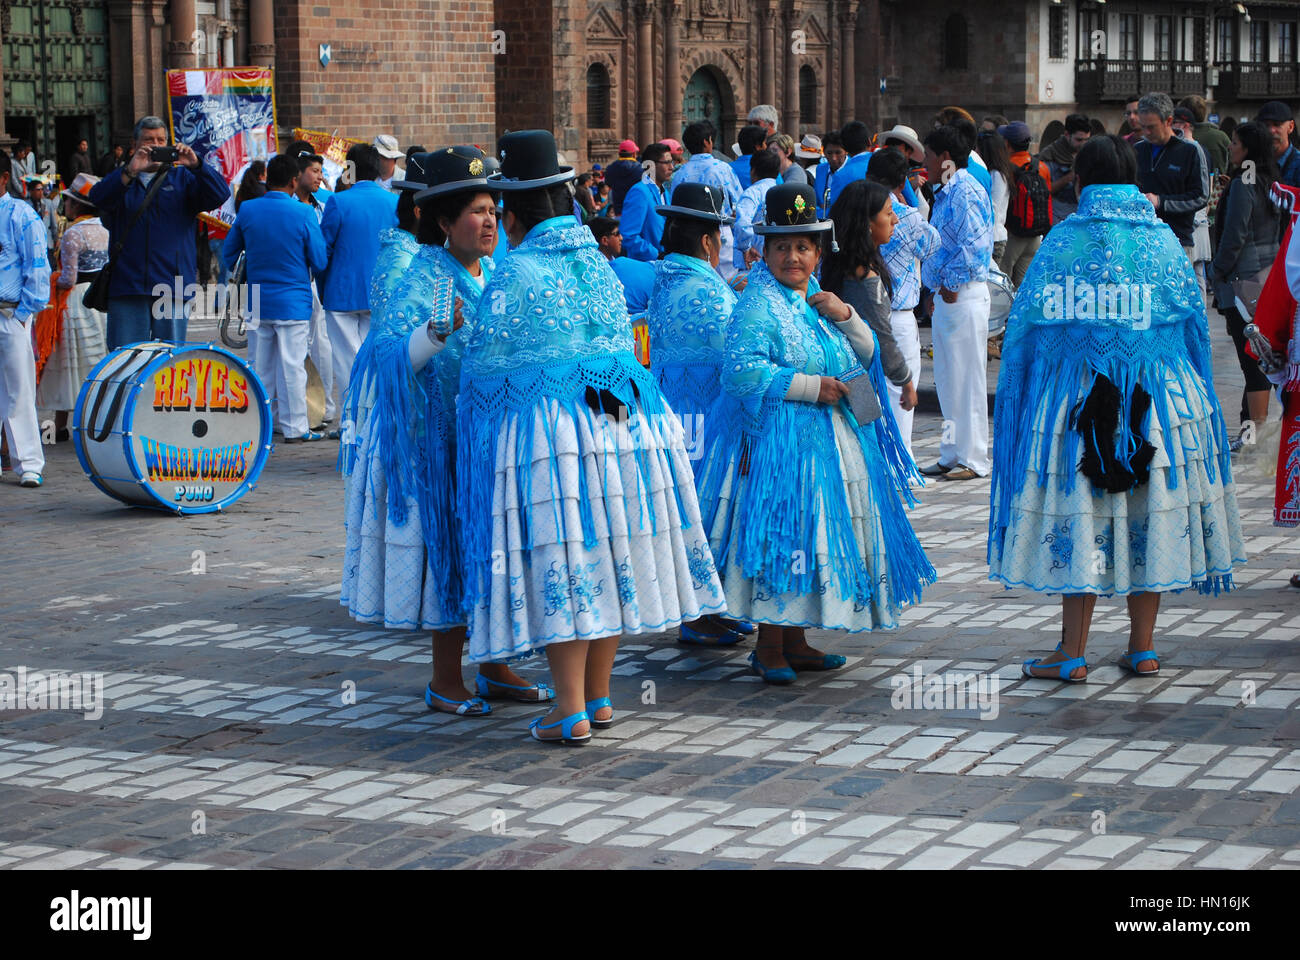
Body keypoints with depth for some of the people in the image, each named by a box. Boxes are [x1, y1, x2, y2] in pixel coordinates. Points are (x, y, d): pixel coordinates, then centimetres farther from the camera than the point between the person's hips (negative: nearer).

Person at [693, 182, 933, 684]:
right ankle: (768, 648, 1)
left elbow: (867, 354, 17)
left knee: (813, 540, 11)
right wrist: (811, 386, -18)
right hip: (778, 441, -8)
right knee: (778, 537, -7)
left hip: (829, 443, 8)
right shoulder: (758, 307, -11)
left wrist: (846, 316, -2)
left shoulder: (819, 300, 15)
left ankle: (795, 642, 20)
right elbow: (740, 371, -22)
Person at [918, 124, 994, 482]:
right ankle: (953, 455, 20)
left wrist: (950, 282, -15)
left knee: (967, 378, -5)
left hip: (964, 296, -10)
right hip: (947, 295, 10)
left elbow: (975, 244, -23)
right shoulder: (947, 193, 18)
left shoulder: (966, 192, -14)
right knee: (948, 380, 13)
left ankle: (973, 459, -1)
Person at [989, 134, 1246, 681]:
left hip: (1080, 397, -3)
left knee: (1081, 518, 1)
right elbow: (1193, 322, 9)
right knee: (1149, 515, 9)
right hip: (1160, 399, 3)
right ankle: (1143, 649, 14)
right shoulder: (1162, 238, 4)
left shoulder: (1064, 241, -5)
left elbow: (1029, 326, -4)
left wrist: (1024, 400, 6)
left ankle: (1072, 655, 3)